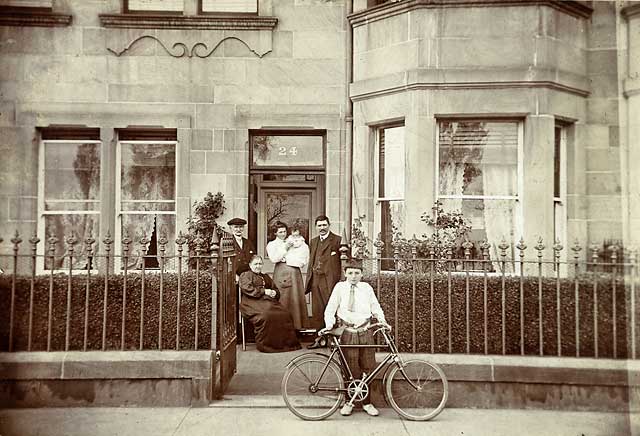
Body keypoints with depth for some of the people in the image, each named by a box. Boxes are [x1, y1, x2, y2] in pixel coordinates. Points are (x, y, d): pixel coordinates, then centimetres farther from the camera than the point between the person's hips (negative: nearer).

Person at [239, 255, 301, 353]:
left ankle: (286, 343, -20)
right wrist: (263, 291, -9)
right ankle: (264, 345, -27)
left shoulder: (266, 277, 34)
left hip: (268, 300, 5)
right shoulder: (245, 275, 16)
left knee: (285, 315, -23)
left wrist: (274, 293, 3)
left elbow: (276, 290, 28)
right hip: (253, 302, -5)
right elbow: (247, 289, -4)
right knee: (265, 316, -38)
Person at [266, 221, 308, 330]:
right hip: (281, 273, -3)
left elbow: (303, 253, 12)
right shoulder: (272, 244, 11)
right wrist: (285, 248, -7)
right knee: (284, 300, -8)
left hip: (295, 272, 3)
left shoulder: (293, 241, 21)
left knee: (297, 298, -2)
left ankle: (297, 325, 4)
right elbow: (274, 258, -6)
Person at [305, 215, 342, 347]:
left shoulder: (337, 240, -2)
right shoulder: (313, 242, 19)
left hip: (330, 281, -6)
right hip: (315, 280, 6)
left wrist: (342, 281, -13)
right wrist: (308, 281, 18)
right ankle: (318, 339, 16)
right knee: (317, 311, 9)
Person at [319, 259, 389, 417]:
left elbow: (375, 307, 13)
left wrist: (382, 320, -3)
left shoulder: (367, 288, 6)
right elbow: (330, 309, 2)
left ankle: (366, 402, 21)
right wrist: (329, 325, -11)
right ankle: (349, 401, 22)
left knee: (368, 368, 5)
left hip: (365, 332, 2)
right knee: (351, 369, 3)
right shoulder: (340, 287, 1)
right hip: (348, 333, -2)